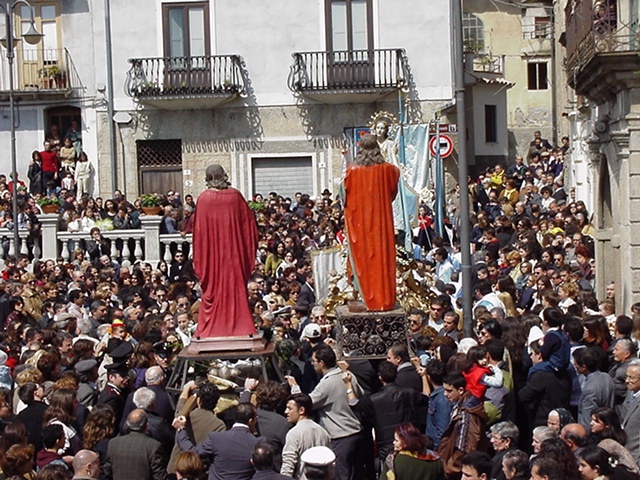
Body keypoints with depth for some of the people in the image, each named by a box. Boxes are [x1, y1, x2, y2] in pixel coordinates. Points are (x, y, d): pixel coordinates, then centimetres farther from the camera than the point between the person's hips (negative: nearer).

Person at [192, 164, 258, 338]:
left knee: (212, 290, 5)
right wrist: (249, 252, 12)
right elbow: (249, 223, 2)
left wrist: (197, 258, 2)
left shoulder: (204, 199, -8)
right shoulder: (235, 195, -3)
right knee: (236, 287, 8)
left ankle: (210, 329, 6)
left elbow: (199, 230, -4)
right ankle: (238, 326, 9)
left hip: (212, 253, -1)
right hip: (234, 252, 1)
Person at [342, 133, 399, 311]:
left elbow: (347, 195, 2)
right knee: (383, 257, 6)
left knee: (365, 258, 5)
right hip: (382, 218, 1)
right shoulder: (386, 169, -4)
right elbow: (393, 191, 10)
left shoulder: (353, 170, -8)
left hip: (361, 219, -1)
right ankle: (386, 299, 8)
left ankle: (369, 299, 7)